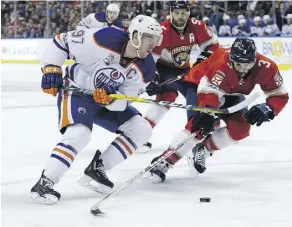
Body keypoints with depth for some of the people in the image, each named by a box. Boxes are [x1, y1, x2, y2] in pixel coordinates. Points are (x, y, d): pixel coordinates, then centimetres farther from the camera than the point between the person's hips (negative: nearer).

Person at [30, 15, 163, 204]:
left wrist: (111, 98, -33)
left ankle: (97, 168, 1)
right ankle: (44, 183, -25)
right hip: (76, 91, -6)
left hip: (110, 99, 7)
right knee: (79, 134, -30)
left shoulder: (146, 68, -13)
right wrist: (51, 69, -23)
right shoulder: (104, 39, -28)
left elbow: (123, 101, -12)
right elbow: (62, 41, -18)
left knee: (141, 129, -3)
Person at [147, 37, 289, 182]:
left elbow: (280, 96, -20)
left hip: (231, 94, 5)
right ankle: (163, 162, -20)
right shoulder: (222, 64, -42)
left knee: (241, 128, -14)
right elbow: (208, 91, -46)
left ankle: (203, 149, 6)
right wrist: (208, 113, -64)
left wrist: (267, 109, -39)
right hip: (199, 84, -5)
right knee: (200, 125, -25)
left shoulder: (265, 68, -28)